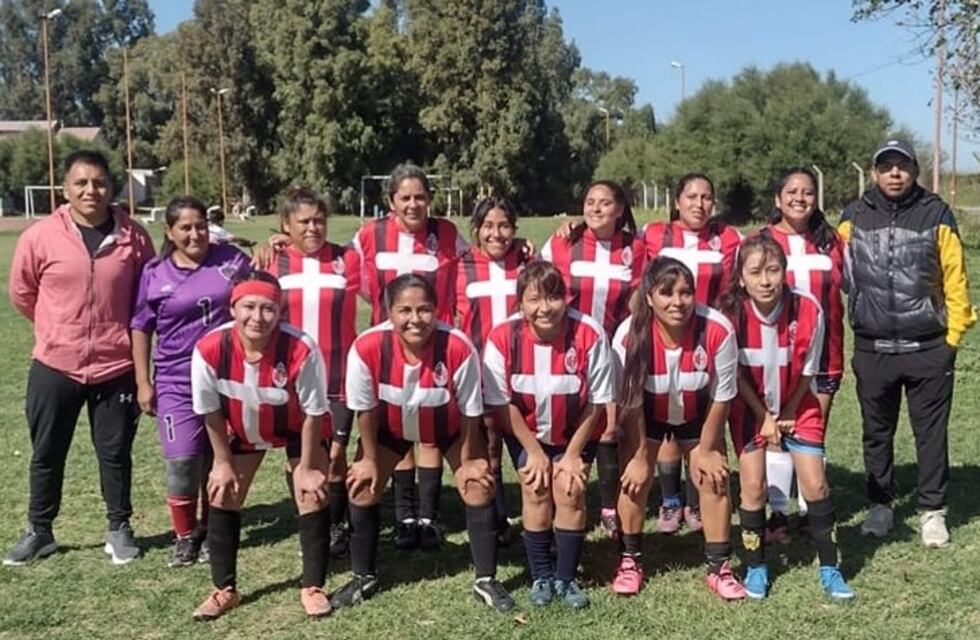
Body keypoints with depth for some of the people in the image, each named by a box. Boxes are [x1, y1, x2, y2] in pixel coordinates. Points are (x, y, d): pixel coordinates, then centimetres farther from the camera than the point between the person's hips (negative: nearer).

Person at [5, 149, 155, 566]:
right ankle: (39, 531, 31)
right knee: (46, 454, 14)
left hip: (115, 367, 0)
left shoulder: (134, 237, -7)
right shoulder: (40, 237, -9)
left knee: (115, 452, 12)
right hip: (54, 366, 0)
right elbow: (22, 294, 6)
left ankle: (119, 529, 28)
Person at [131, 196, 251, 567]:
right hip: (176, 382, -1)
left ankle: (210, 530, 27)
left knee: (219, 458, 11)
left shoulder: (231, 260, -2)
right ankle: (185, 537, 12)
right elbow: (141, 328, 3)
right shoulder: (155, 273, -2)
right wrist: (143, 382, 1)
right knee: (182, 460, -6)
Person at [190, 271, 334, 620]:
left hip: (299, 429, -2)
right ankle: (225, 590, 18)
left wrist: (306, 468, -15)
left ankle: (313, 587, 10)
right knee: (222, 495, 2)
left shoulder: (301, 349, -38)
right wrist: (223, 461, -6)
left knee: (313, 496, -6)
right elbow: (210, 412, -15)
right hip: (241, 430, 2)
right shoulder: (209, 350, -33)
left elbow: (314, 412, -23)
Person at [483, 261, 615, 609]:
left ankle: (566, 578, 6)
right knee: (536, 490, -9)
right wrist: (535, 452, -10)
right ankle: (541, 577, 8)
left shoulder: (589, 334, -29)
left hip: (577, 432, 0)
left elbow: (596, 402, -16)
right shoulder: (502, 338, -28)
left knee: (570, 490, -10)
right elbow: (502, 403, -14)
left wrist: (573, 454, -10)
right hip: (525, 432, 1)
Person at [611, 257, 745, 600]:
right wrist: (640, 454, -11)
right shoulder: (629, 335, -34)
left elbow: (722, 396, -18)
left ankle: (719, 568, 14)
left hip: (698, 414, 1)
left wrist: (706, 449, -9)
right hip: (647, 414, 0)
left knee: (713, 478, -2)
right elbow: (629, 400, -19)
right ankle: (630, 560, 15)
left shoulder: (718, 330, -34)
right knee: (635, 478, -4)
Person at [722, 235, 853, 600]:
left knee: (815, 484, -2)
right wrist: (765, 417, -7)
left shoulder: (807, 309, -23)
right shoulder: (731, 313, -24)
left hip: (797, 407, 1)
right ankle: (755, 567, 15)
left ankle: (829, 568, 12)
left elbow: (807, 370, -8)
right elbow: (736, 374, -11)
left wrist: (788, 413, -2)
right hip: (750, 408, 0)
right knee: (753, 485, -2)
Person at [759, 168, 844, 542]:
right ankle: (778, 514, 12)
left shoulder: (831, 243, 5)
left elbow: (837, 301, 7)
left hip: (821, 354, 2)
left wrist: (837, 358, 5)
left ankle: (811, 512, 18)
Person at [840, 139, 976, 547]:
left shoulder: (936, 215, -3)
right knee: (876, 433, 13)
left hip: (928, 348, -1)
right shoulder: (854, 218, 1)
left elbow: (955, 279, -2)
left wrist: (953, 334, -3)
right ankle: (880, 505, 28)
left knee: (931, 433, 7)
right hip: (872, 349, 2)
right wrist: (856, 318, 4)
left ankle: (932, 510, 20)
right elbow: (839, 275, 7)